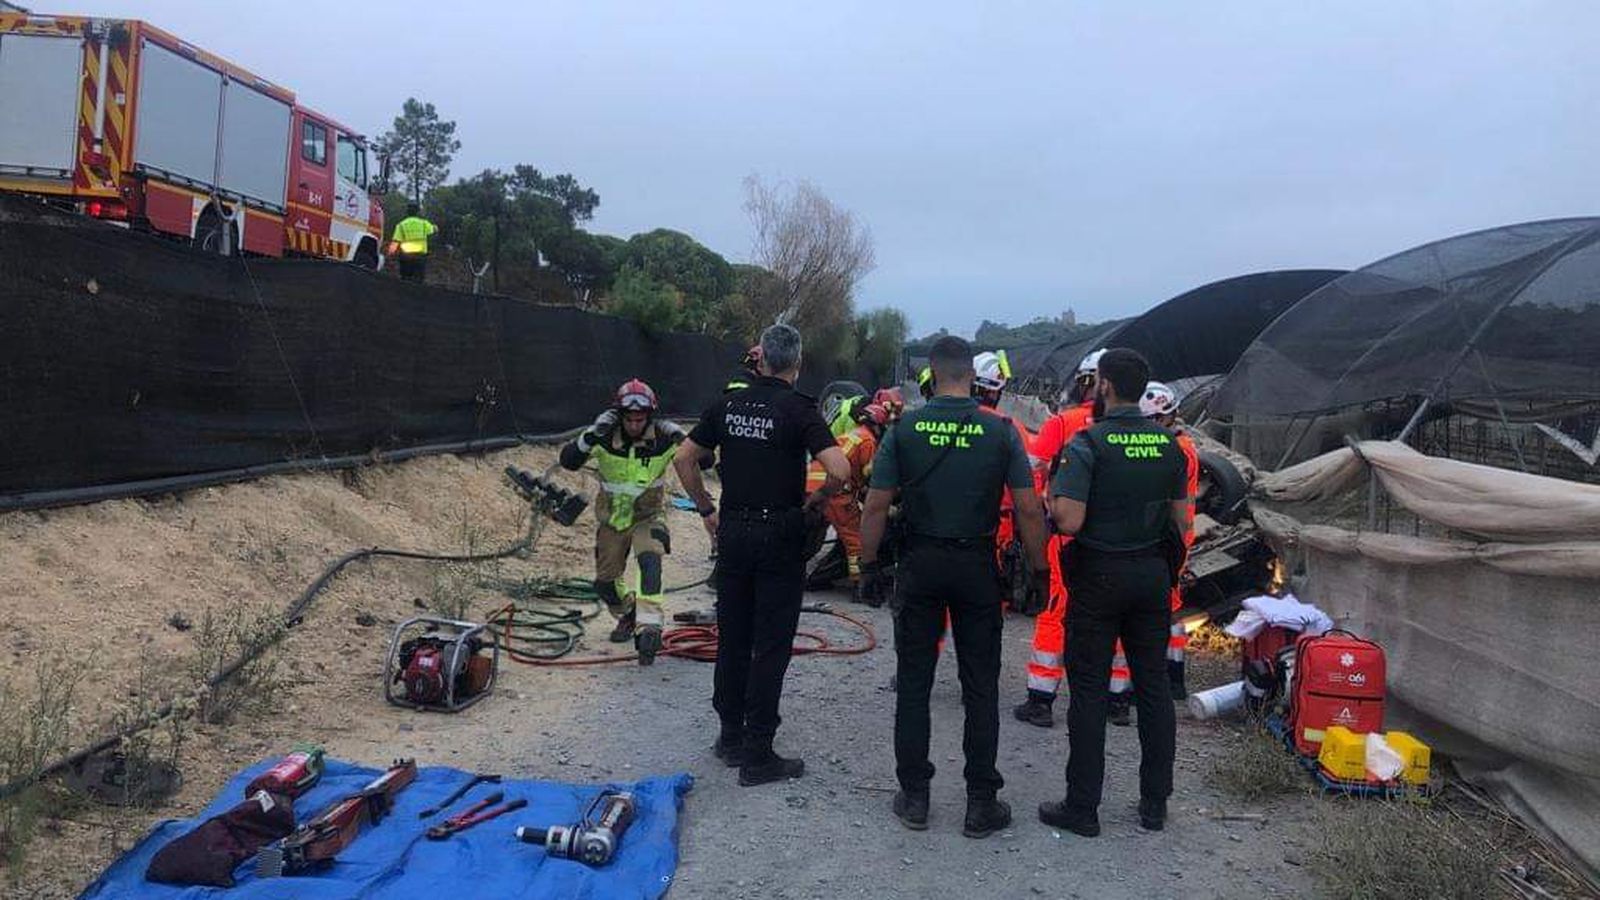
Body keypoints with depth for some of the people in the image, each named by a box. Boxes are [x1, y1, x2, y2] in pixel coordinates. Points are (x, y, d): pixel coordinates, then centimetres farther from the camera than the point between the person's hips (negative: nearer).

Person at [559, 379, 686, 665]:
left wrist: (684, 442, -33)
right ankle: (627, 615, 41)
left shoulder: (663, 437, -18)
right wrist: (591, 436, -41)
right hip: (612, 517, 2)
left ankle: (649, 627, -34)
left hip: (648, 515, -2)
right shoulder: (605, 437, -18)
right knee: (605, 583, 10)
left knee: (650, 561, -31)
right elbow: (568, 461, -25)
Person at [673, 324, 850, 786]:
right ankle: (757, 756, 5)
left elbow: (684, 458, 9)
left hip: (733, 531, 5)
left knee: (732, 637, 15)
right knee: (771, 645, 1)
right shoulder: (799, 409, -11)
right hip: (780, 535, -5)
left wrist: (707, 509, 15)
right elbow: (839, 470, -22)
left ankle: (731, 737, 25)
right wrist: (816, 500, -4)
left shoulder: (729, 404, 4)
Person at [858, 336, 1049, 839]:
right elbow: (1029, 511, -5)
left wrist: (869, 565, 7)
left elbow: (876, 506, -4)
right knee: (980, 687, 8)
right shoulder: (1000, 431, -5)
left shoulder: (904, 430, -4)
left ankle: (914, 798, 16)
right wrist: (1039, 570, 5)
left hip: (920, 564, 1)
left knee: (913, 683, 10)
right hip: (976, 566, 0)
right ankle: (981, 805, 13)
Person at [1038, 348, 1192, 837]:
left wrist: (1052, 496, -1)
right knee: (1153, 685, 13)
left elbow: (1069, 521, -21)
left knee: (1089, 690, 3)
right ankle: (1155, 803, 21)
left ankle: (1082, 807, 9)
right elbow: (1180, 520, 8)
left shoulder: (1088, 444, -15)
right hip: (1153, 573, 5)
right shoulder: (1169, 443, 3)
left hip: (1099, 576, -5)